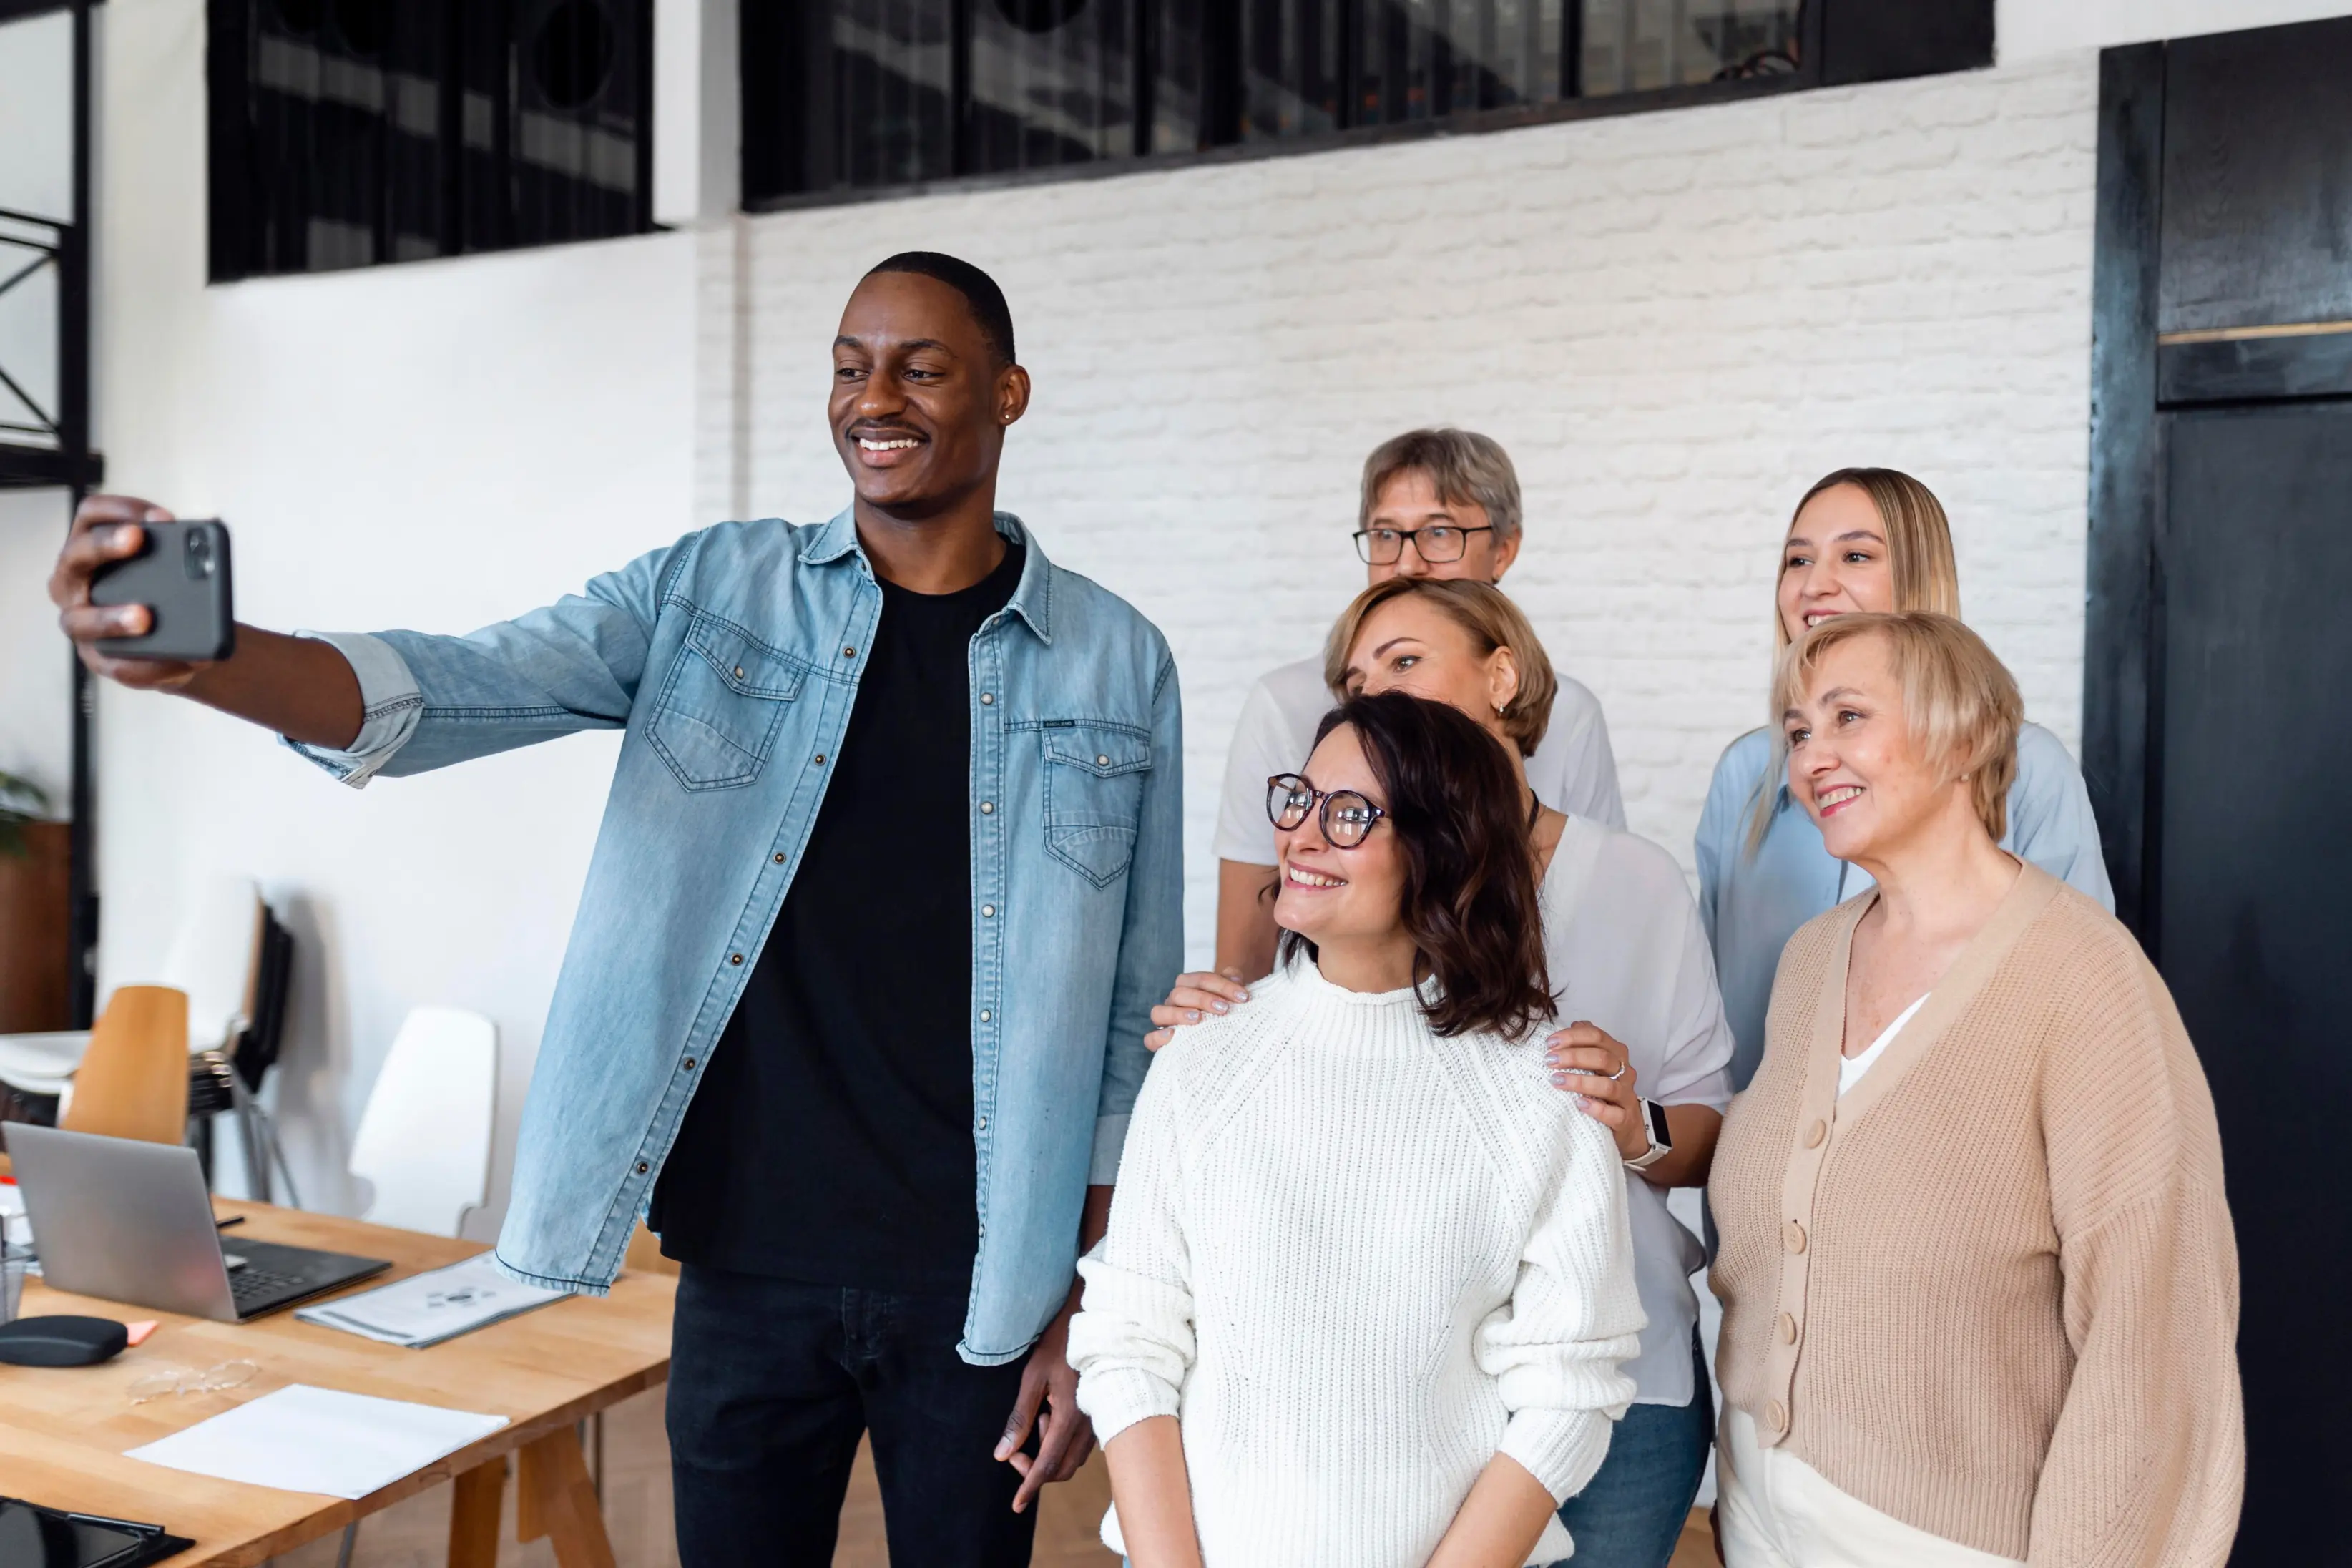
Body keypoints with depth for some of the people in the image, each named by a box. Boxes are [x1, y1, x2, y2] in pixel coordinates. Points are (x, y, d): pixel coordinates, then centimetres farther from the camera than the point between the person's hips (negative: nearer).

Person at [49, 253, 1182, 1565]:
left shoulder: (1117, 664, 0)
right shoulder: (712, 595, 2)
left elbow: (1136, 1013, 2)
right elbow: (459, 689, -12)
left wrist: (1093, 1305, 0)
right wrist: (203, 658, -32)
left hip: (976, 1284, 0)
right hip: (751, 1260, 1)